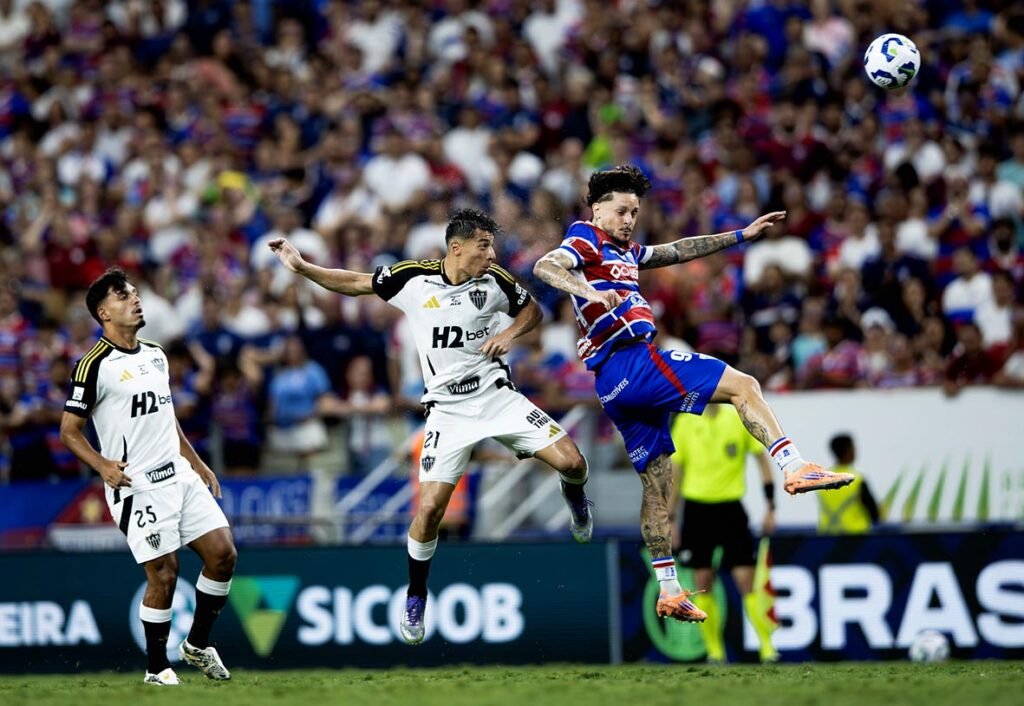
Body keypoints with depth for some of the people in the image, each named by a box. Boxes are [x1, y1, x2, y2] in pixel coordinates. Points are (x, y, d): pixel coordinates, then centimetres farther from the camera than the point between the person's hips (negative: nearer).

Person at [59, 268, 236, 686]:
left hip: (179, 476, 7)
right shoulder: (95, 366, -10)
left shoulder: (156, 356, 14)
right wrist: (103, 466, -20)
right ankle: (157, 668, 9)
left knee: (222, 553, 0)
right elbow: (69, 430, -6)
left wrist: (197, 463, 22)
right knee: (163, 574, -8)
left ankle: (198, 644, 17)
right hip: (138, 487, -7)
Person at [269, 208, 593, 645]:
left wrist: (509, 333, -6)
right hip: (448, 409, -1)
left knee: (571, 462, -13)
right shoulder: (412, 278, -7)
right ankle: (416, 596, 11)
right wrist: (301, 267, -5)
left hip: (497, 394, 1)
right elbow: (354, 284, 5)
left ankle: (573, 495, 26)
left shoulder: (494, 281, -4)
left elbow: (531, 309, 14)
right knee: (430, 508, -13)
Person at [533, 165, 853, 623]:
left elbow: (680, 251, 33)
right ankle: (794, 468, -18)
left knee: (657, 481, 11)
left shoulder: (626, 251, 24)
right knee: (743, 386, -9)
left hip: (616, 386, 10)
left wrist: (741, 235, 33)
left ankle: (668, 589, 12)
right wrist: (589, 291, -39)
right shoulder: (586, 242, -3)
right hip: (632, 362, -10)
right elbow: (545, 266, -22)